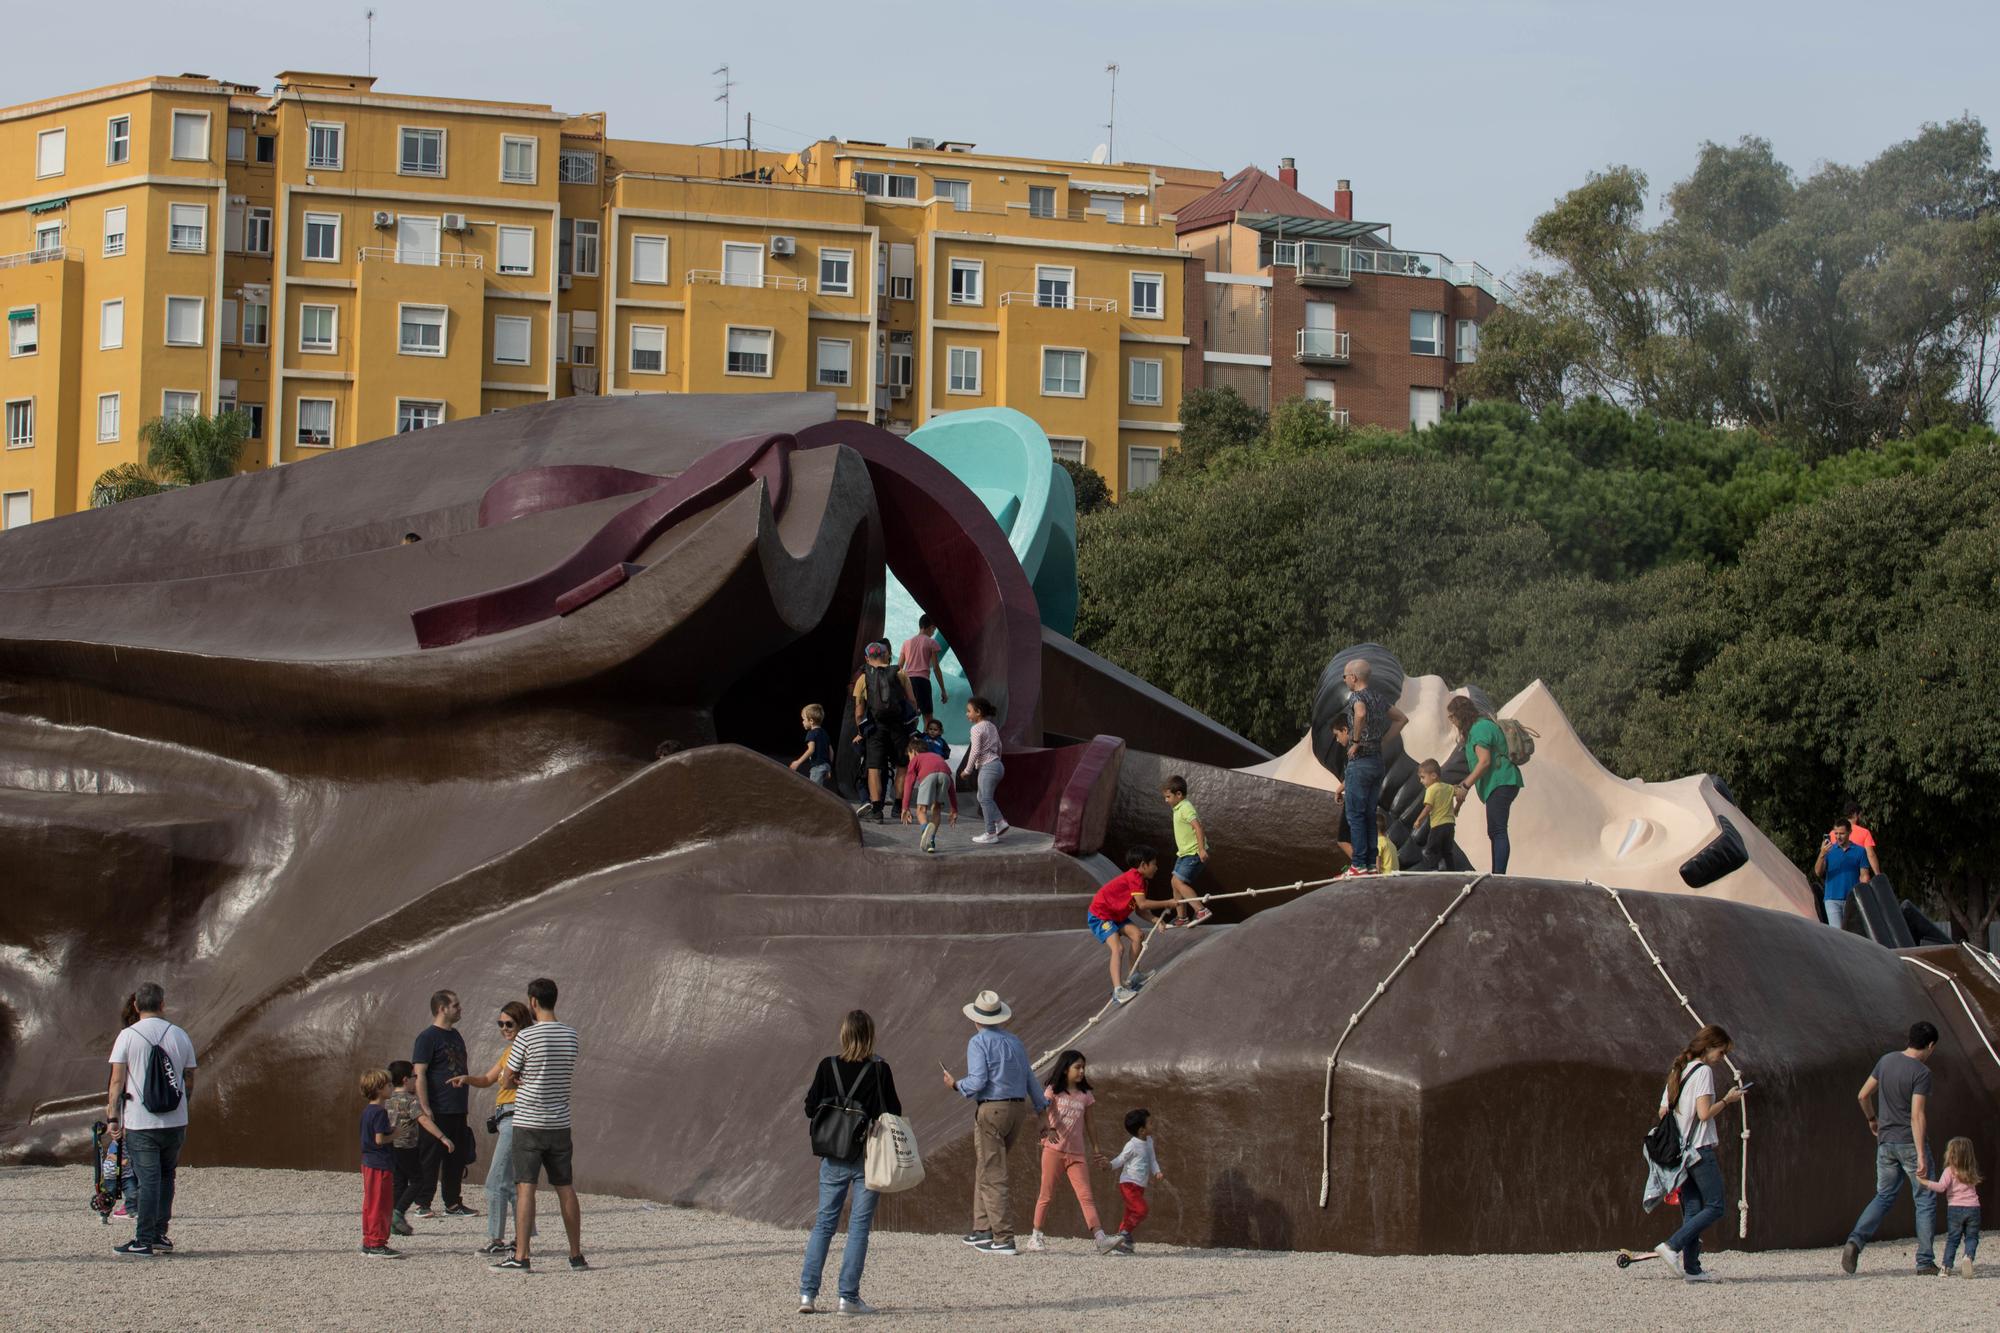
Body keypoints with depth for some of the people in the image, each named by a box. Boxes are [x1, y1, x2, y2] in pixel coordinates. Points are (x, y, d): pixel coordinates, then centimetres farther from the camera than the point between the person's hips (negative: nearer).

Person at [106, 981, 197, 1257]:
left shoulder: (128, 1036, -4)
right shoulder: (179, 1036, 7)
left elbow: (117, 1081, -8)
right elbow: (189, 1081, 11)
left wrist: (113, 1117, -4)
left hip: (140, 1123, -3)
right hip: (175, 1121, 3)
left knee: (148, 1180, -4)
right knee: (166, 1177, 16)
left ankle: (144, 1241, -5)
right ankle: (160, 1235, 17)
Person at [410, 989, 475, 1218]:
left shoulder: (455, 1035, 17)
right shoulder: (427, 1037, -10)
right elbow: (419, 1075, -15)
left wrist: (466, 1100, 22)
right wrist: (425, 1109, -20)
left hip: (457, 1111, 8)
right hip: (437, 1111, -8)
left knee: (456, 1158, 11)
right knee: (430, 1158, -4)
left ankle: (453, 1203, 18)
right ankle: (421, 1204, 0)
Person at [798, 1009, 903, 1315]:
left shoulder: (827, 1067, -4)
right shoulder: (879, 1069, -10)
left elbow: (811, 1108, 1)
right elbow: (893, 1112, -7)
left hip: (833, 1157, 2)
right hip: (868, 1157, -2)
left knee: (824, 1223, 11)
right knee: (859, 1226, 3)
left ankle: (807, 1292, 4)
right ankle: (849, 1297, 0)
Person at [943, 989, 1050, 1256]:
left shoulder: (979, 1042, -7)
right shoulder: (1015, 1041, 15)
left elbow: (977, 1081, -16)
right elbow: (1030, 1079, 14)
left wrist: (956, 1085, 3)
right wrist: (1043, 1111, 16)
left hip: (991, 1109, -7)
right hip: (1019, 1108, 7)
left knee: (991, 1176, -5)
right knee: (982, 1169, 20)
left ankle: (1004, 1240, -10)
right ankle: (982, 1229, 17)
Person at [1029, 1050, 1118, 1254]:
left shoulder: (1085, 1096, 12)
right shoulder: (1053, 1091, 2)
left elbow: (1089, 1126, 18)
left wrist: (1096, 1151, 18)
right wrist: (1050, 1129, -32)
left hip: (1077, 1153, 2)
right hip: (1054, 1149, -2)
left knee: (1086, 1197, -8)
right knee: (1047, 1195, 3)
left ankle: (1100, 1238, -20)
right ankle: (1036, 1236, 13)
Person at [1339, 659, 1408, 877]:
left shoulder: (1357, 696, -12)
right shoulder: (1378, 697, 13)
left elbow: (1360, 714, -35)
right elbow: (1401, 718, 22)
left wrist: (1355, 741, -23)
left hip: (1359, 761, -8)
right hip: (1377, 760, 8)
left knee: (1355, 815, -5)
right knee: (1370, 815, 11)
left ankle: (1359, 865, -7)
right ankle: (1372, 863, 10)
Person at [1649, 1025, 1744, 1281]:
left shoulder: (1677, 1072, 16)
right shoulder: (1703, 1071, -9)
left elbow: (1663, 1112, 16)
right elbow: (1704, 1113, -17)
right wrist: (1727, 1100, -4)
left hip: (1679, 1151, 9)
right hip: (1700, 1149, -9)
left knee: (1692, 1210, 8)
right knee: (1714, 1207, -4)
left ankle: (1691, 1268, 3)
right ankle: (1671, 1246, -15)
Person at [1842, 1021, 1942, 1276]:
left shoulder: (1887, 1061, 5)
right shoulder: (1921, 1072, -15)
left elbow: (1863, 1095, 13)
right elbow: (1917, 1115, -22)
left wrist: (1872, 1119, 31)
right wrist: (1921, 1155, -23)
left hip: (1886, 1142, 6)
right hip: (1910, 1142, -6)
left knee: (1884, 1196, 14)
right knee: (1925, 1200, 6)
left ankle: (1855, 1240, -7)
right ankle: (1925, 1262, 5)